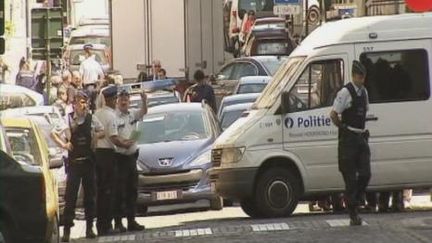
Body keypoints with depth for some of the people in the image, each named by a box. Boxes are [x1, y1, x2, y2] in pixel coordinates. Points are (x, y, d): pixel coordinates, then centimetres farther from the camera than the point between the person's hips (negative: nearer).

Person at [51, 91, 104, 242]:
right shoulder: (68, 120, -3)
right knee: (70, 196, -5)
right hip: (74, 162, -2)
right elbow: (53, 133, 4)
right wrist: (63, 144, -7)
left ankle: (89, 227, 17)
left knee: (90, 195, 8)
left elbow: (102, 132, 14)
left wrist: (96, 136, -5)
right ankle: (67, 229, -3)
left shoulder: (92, 119, 3)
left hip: (89, 162, 3)